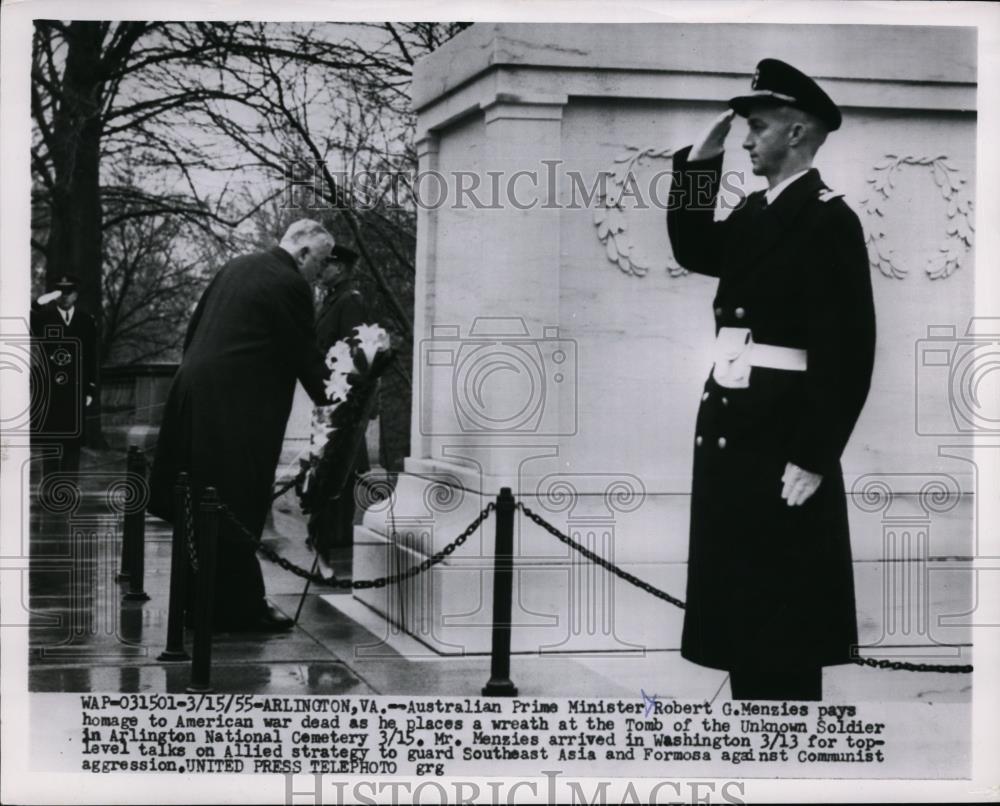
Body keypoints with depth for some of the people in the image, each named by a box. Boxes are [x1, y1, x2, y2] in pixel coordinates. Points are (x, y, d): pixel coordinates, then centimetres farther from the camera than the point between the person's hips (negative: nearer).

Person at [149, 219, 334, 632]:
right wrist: (330, 403, 5)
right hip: (237, 409, -8)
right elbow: (304, 354, -7)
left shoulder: (236, 267, 15)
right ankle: (241, 607, 4)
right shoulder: (290, 285, -10)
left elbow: (195, 328, 20)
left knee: (202, 506, 13)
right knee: (237, 509, -2)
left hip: (194, 394, 9)